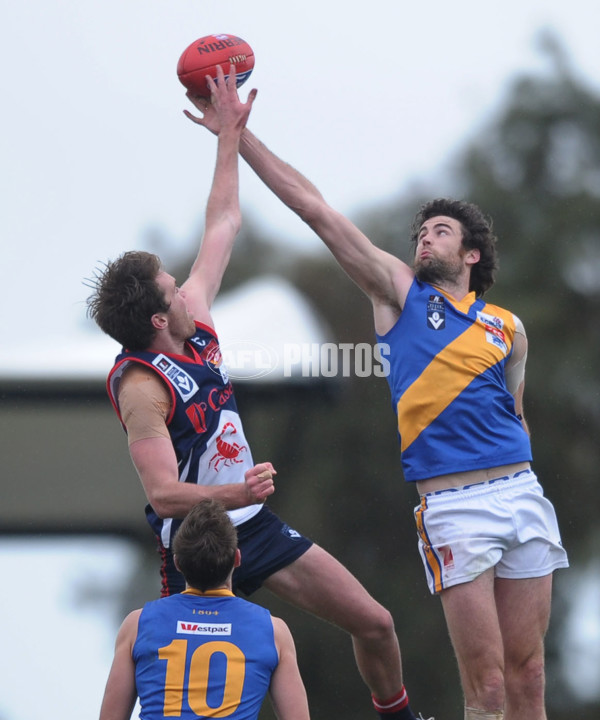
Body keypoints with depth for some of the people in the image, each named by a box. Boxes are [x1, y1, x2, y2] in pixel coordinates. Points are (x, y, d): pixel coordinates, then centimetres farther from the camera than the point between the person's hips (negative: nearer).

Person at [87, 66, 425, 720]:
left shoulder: (194, 326, 4)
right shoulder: (140, 384, -20)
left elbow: (222, 226, 14)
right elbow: (163, 494, -26)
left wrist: (231, 133, 14)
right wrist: (235, 493, -42)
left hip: (256, 525, 8)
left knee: (374, 623, 7)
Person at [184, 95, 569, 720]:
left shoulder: (507, 329, 16)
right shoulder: (398, 293, 9)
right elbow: (314, 209, 4)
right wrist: (237, 134, 0)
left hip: (520, 492, 3)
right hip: (451, 504, -3)